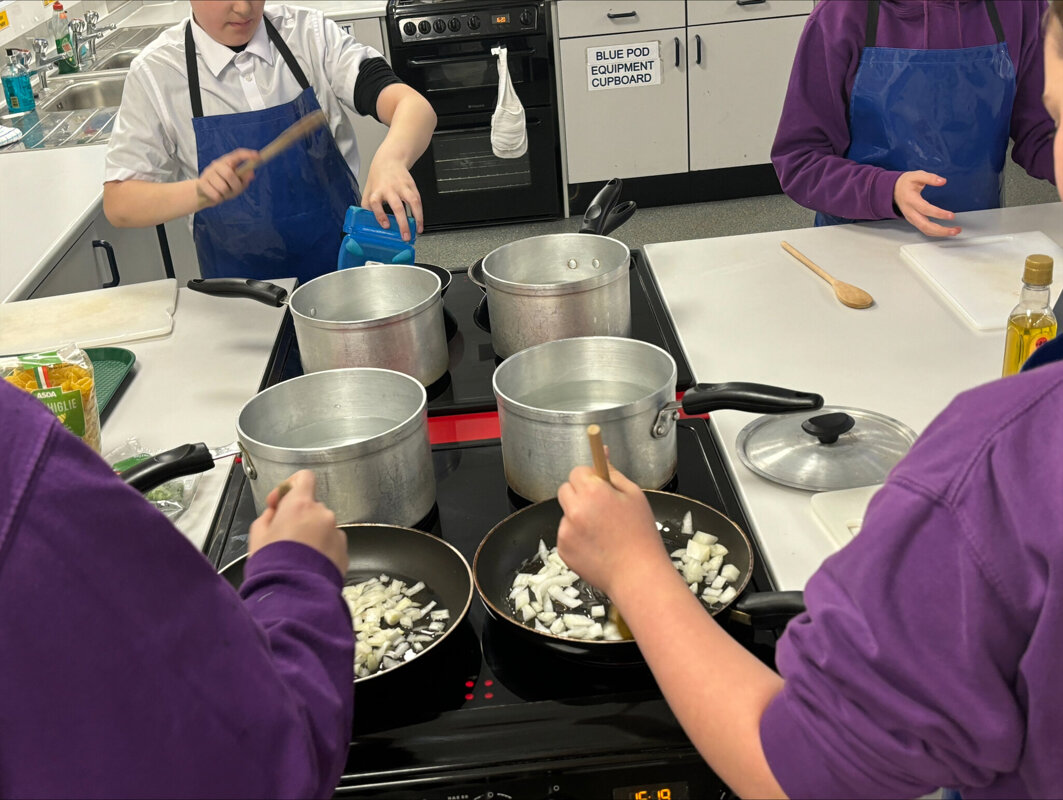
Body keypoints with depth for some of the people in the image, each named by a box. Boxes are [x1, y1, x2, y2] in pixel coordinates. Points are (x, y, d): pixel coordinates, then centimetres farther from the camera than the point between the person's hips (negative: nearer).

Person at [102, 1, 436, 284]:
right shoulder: (155, 72, -3)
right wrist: (200, 191, -24)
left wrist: (390, 158, -36)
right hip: (244, 295, 0)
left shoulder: (310, 35, -1)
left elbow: (415, 107, -12)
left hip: (348, 267, 1)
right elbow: (118, 204, -3)